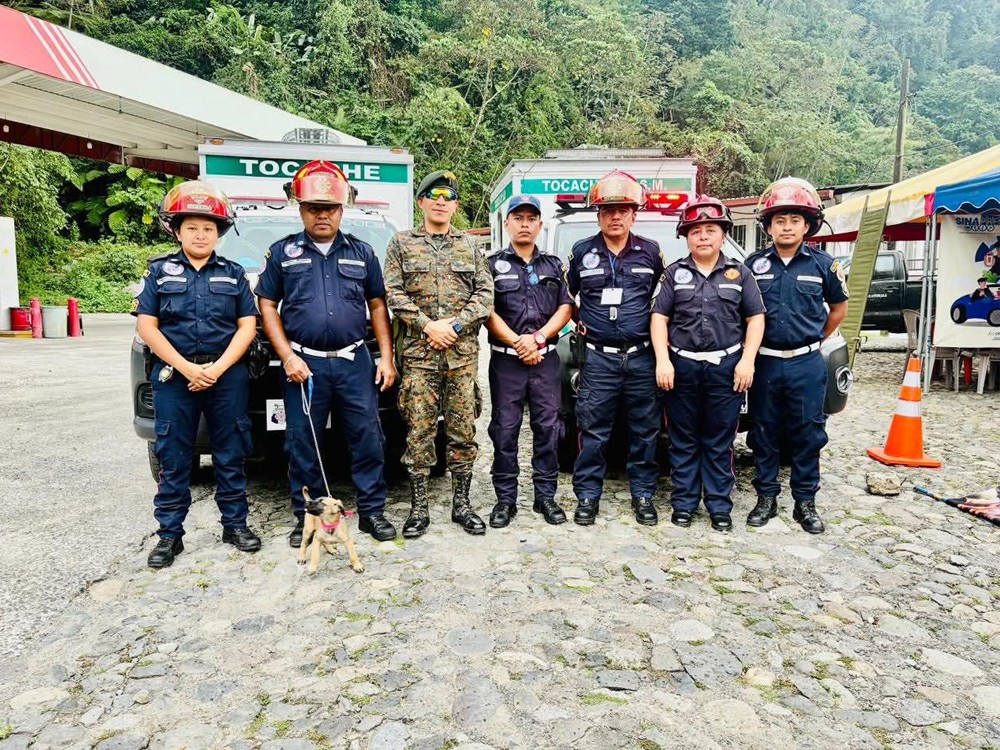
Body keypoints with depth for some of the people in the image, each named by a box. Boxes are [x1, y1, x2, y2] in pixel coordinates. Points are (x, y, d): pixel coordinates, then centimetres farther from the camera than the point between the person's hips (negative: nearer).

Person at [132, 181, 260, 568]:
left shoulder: (234, 274, 9)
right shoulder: (159, 271, 7)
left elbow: (247, 326, 3)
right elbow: (147, 326, 0)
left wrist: (218, 368, -10)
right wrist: (187, 368, -12)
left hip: (227, 374, 1)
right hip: (174, 375, 0)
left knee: (231, 453, 6)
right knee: (173, 458, 4)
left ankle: (235, 524, 18)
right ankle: (170, 533, 14)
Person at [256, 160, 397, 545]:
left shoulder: (362, 253, 11)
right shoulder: (282, 252, 7)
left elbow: (377, 306, 12)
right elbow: (267, 306, 5)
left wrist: (386, 357, 3)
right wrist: (288, 357, -6)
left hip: (355, 362, 1)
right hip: (304, 365, -1)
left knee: (368, 439, 3)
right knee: (303, 445, 5)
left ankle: (372, 512, 16)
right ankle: (307, 518, 19)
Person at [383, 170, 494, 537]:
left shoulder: (470, 247, 15)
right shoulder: (402, 244, 9)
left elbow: (485, 293, 6)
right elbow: (393, 293, 0)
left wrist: (456, 324, -9)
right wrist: (428, 325, -12)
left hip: (463, 353, 2)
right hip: (419, 354, -2)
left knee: (463, 430, 5)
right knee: (419, 431, 0)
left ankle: (462, 504, 17)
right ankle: (418, 509, 10)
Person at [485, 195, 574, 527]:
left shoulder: (553, 266, 15)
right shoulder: (494, 265, 6)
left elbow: (565, 307, 6)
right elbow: (488, 312, -3)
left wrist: (538, 338, -8)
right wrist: (517, 342, -12)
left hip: (546, 359, 2)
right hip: (506, 360, -2)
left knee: (548, 428, 4)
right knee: (504, 431, 1)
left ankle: (546, 496, 16)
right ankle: (505, 499, 11)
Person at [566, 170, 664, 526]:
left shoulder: (651, 253, 7)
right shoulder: (582, 252, 7)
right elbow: (566, 295, 19)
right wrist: (577, 323, 6)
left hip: (642, 357, 1)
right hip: (598, 357, -1)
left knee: (645, 429, 7)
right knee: (593, 430, 2)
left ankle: (643, 494, 20)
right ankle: (588, 495, 13)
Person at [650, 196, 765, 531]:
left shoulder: (740, 273, 7)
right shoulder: (675, 273, 7)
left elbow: (756, 318, 5)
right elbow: (659, 317, 4)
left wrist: (747, 360, -5)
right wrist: (662, 360, -7)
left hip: (726, 367, 0)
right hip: (682, 365, 1)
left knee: (719, 443, 6)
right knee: (683, 441, 7)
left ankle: (720, 506, 17)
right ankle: (683, 503, 17)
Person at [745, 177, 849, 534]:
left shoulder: (823, 264, 1)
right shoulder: (754, 264, 2)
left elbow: (839, 306, 15)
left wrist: (816, 339, 11)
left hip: (806, 364, 0)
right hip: (764, 363, 1)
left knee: (807, 435, 6)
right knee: (764, 434, 8)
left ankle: (805, 502, 18)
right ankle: (766, 498, 21)